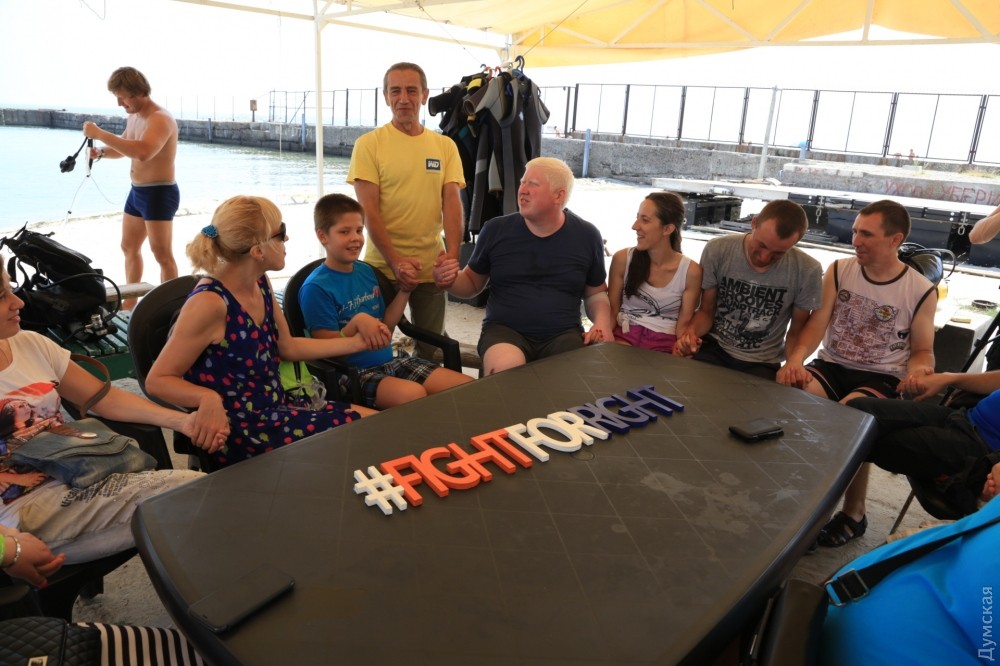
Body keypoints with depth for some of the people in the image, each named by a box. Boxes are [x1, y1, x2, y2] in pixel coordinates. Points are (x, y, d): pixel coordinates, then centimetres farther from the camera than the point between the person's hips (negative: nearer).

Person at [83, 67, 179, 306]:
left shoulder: (160, 119, -20)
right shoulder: (134, 116, 11)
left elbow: (143, 152, -38)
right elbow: (124, 148, 24)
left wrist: (100, 134, -32)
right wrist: (101, 152, 2)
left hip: (159, 193, -10)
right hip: (137, 191, 10)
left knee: (162, 255, -7)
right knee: (129, 247, 18)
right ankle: (130, 303, 31)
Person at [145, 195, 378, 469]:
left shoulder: (260, 283, 1)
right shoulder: (210, 302, -24)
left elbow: (287, 346, 13)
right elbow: (157, 380, -19)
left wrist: (355, 342, 12)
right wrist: (208, 398, -40)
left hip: (276, 408, 8)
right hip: (239, 432, -8)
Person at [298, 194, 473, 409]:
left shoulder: (366, 271, 10)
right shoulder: (316, 288, -11)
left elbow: (384, 329, 11)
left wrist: (404, 290, 1)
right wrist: (357, 322, -28)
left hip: (388, 362, 7)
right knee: (413, 395, -36)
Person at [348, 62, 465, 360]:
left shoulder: (445, 146, 6)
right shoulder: (369, 144, -4)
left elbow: (452, 201, -2)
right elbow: (369, 210, -9)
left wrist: (452, 255, -17)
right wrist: (395, 261, -18)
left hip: (432, 267, 3)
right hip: (383, 266, -2)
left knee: (431, 350, 14)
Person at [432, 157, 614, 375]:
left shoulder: (587, 236, 5)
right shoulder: (495, 230, 3)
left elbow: (596, 292, 17)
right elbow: (472, 283, 16)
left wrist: (602, 321, -4)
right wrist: (449, 281, -7)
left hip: (564, 334, 2)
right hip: (504, 330, -1)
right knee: (504, 370, -35)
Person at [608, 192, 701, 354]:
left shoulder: (690, 271, -4)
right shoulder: (622, 259, -1)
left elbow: (683, 323, 1)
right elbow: (612, 309, 5)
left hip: (665, 341, 1)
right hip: (625, 334, 0)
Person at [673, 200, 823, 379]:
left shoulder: (807, 271, -12)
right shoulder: (717, 250, -10)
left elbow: (796, 330, 2)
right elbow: (706, 310, -1)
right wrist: (692, 331, -21)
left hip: (762, 363, 0)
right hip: (714, 348, 0)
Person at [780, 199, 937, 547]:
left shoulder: (921, 290, -2)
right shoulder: (838, 271, 3)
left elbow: (922, 351, 6)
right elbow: (816, 324, -5)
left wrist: (917, 371, -19)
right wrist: (795, 359, -25)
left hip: (882, 378, -2)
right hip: (831, 366, 2)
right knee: (790, 392, -32)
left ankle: (854, 513, -10)